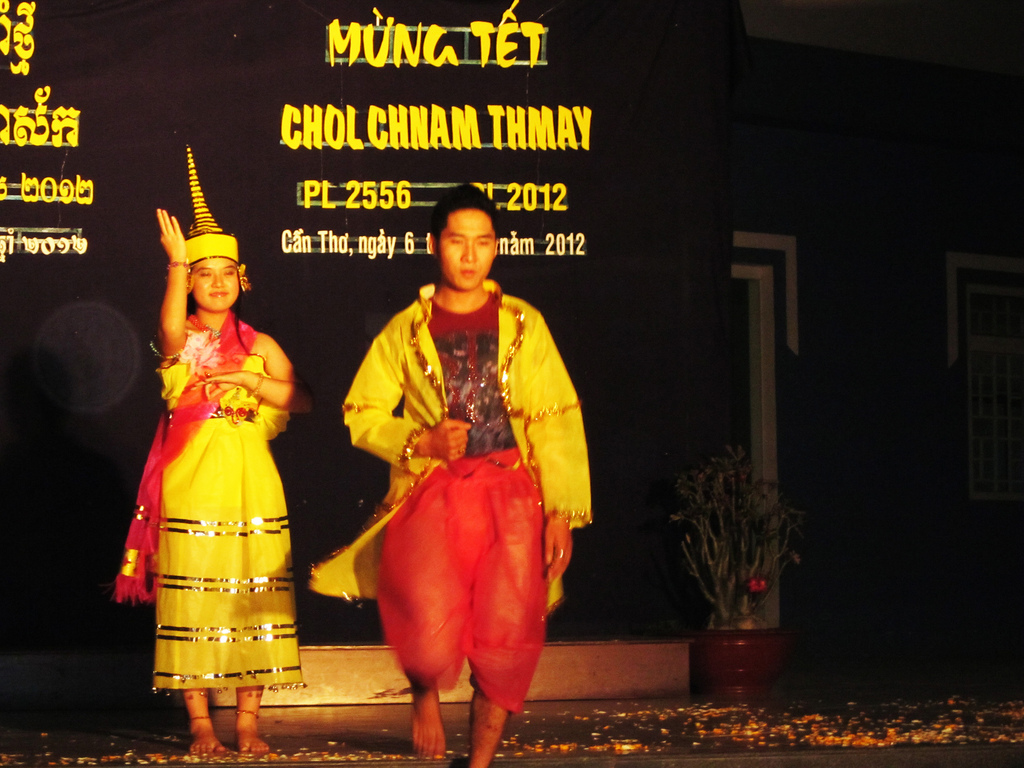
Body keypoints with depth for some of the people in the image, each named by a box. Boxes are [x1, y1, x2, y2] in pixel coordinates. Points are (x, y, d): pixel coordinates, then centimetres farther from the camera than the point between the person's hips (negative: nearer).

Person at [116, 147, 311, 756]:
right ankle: (200, 724, 5)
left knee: (254, 598, 1)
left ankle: (247, 721, 9)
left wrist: (254, 383, -15)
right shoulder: (180, 342, 3)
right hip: (192, 484, -2)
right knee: (193, 598, -3)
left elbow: (305, 400, -1)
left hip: (252, 487, 2)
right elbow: (171, 330, -23)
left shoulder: (259, 346, 11)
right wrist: (177, 262, -34)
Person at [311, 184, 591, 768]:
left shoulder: (523, 324, 11)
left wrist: (562, 512, -3)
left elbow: (557, 422, 6)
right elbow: (362, 414, 12)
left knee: (508, 638, -9)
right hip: (430, 493, -1)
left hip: (510, 492, 1)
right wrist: (422, 441, -6)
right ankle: (426, 693, 13)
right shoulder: (406, 329, 11)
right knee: (430, 627, -22)